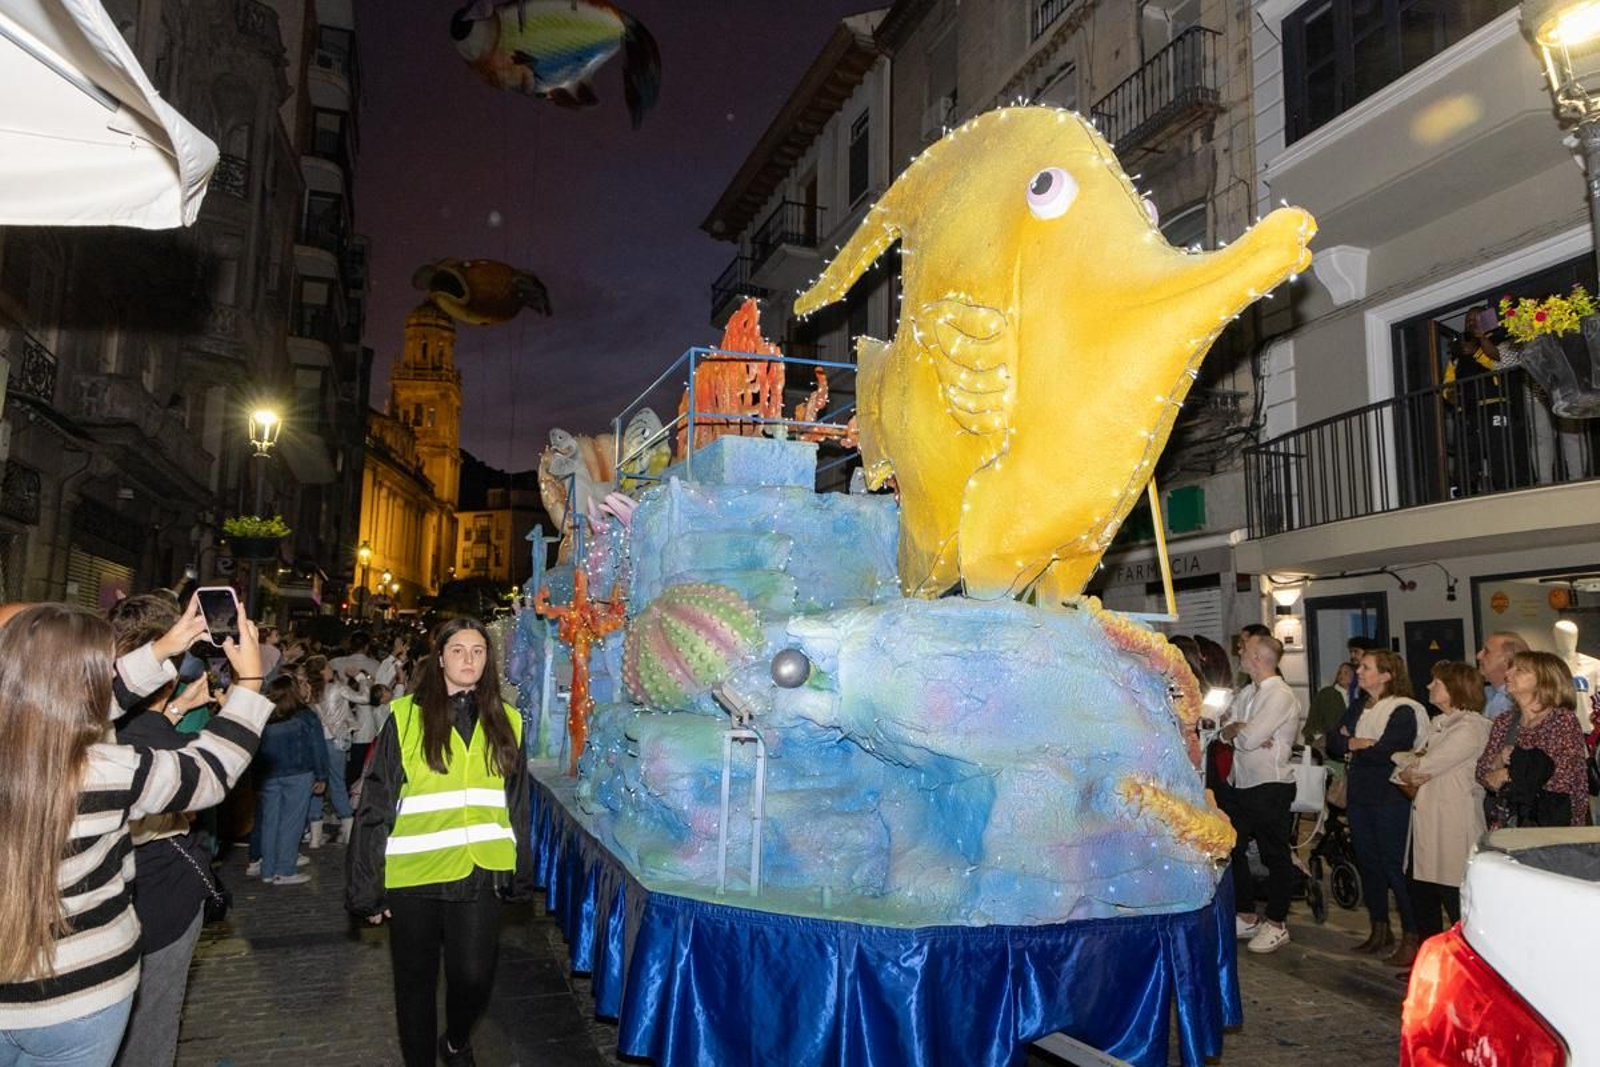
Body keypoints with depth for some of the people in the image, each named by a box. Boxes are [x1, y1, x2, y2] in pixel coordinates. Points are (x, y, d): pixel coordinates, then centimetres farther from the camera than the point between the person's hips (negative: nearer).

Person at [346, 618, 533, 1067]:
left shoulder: (505, 722, 5)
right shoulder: (406, 716, -5)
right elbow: (375, 805, -4)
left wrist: (521, 875, 10)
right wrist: (367, 886, -5)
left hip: (479, 875, 2)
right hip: (413, 876, -1)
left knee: (473, 978, -3)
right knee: (416, 983, 11)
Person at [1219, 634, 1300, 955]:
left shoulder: (1281, 695, -16)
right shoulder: (1246, 693, 11)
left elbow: (1249, 738, -23)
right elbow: (1225, 731, 7)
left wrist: (1235, 730, -4)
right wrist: (1242, 731, -13)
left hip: (1270, 786, -9)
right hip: (1241, 784, 9)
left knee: (1275, 856, 5)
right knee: (1231, 849, 13)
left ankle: (1276, 924, 18)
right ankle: (1246, 917, 27)